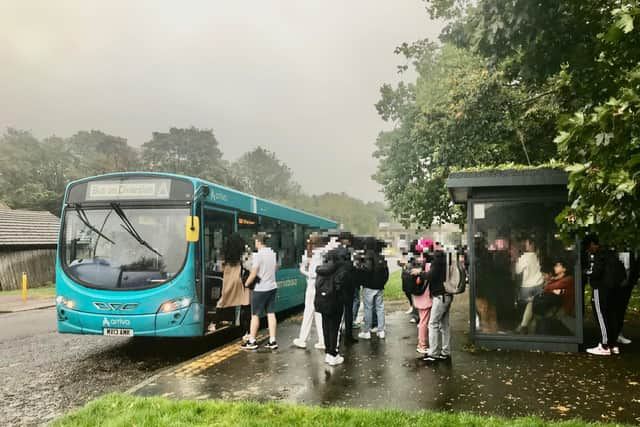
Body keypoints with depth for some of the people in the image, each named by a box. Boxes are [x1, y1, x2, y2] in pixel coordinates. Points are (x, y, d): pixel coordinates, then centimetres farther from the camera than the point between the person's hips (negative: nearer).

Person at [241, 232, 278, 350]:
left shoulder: (258, 255, -17)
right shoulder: (272, 253, 6)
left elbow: (253, 274, -16)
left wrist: (246, 284, -1)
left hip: (260, 289, -6)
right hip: (272, 287, 7)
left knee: (255, 315, 4)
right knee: (271, 314, 8)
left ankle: (252, 341, 9)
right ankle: (272, 341, 9)